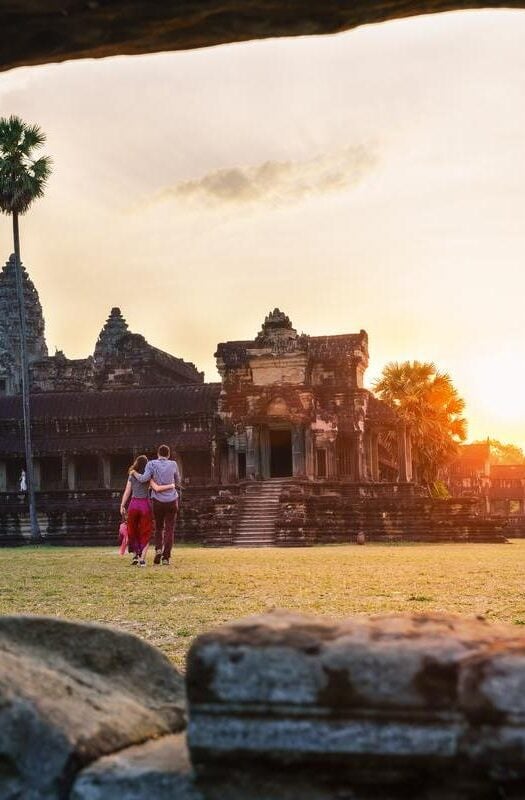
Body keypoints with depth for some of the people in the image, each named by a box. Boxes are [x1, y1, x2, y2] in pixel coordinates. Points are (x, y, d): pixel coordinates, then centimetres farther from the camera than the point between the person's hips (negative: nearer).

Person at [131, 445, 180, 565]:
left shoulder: (151, 464, -4)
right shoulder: (173, 464, 1)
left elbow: (144, 479, -17)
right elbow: (178, 483, 12)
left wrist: (134, 473, 0)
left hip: (158, 501, 0)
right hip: (172, 501, 0)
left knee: (159, 527, 17)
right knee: (169, 529, 2)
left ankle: (158, 549, -5)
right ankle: (166, 557, -7)